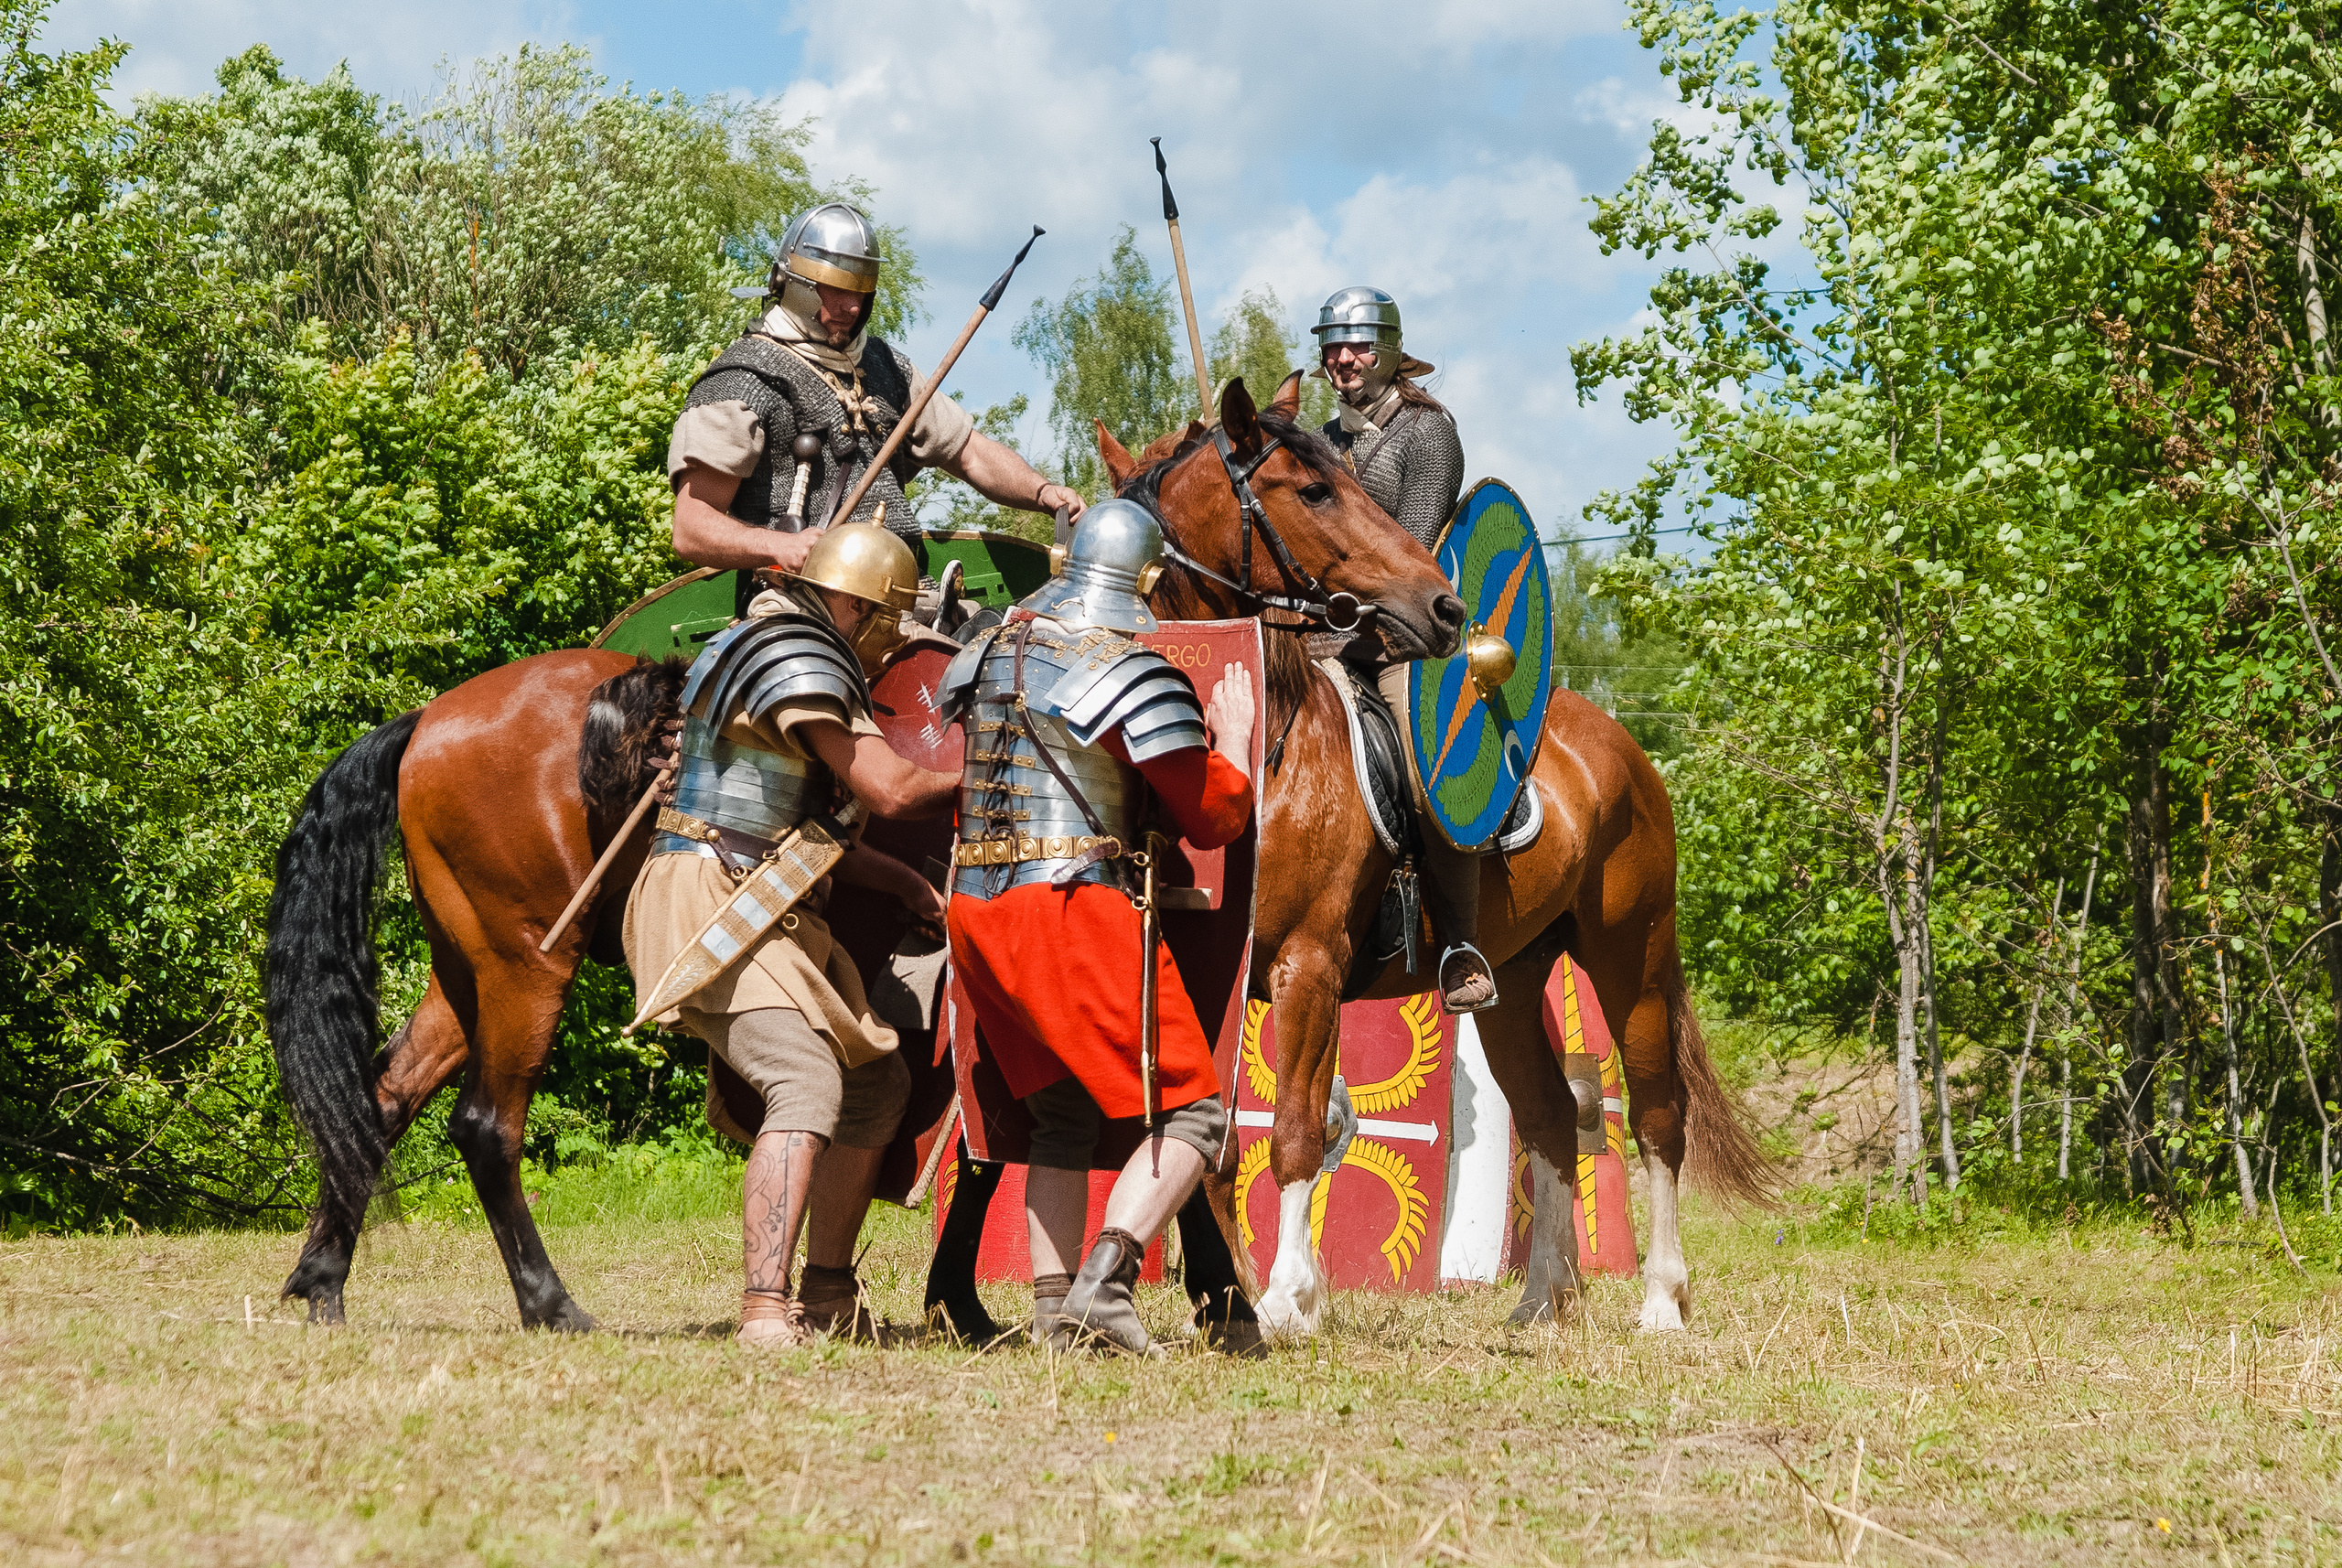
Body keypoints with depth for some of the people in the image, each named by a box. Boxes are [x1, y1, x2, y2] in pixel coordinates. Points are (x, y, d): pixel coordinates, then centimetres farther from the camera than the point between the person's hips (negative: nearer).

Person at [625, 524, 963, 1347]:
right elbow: (893, 790, -19)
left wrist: (906, 882, 15)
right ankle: (766, 1308, -35)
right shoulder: (796, 658, -14)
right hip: (712, 905, -11)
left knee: (877, 1082, 17)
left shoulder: (791, 654, 20)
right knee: (807, 1086, -25)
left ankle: (827, 1294, 26)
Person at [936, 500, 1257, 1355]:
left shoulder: (987, 652, 11)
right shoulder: (1135, 674, -9)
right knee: (1190, 1110, -1)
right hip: (1076, 908, -7)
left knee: (1062, 1114, 20)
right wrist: (1234, 740, 12)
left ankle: (1052, 1305, 13)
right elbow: (1210, 817, -5)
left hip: (973, 910, 7)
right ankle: (1105, 1278, -17)